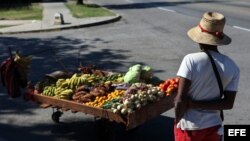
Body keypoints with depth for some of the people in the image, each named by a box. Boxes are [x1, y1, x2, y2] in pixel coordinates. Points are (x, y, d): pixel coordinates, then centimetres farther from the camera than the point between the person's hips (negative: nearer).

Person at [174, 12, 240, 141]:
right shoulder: (232, 67, -6)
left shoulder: (191, 60, -19)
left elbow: (180, 99, -21)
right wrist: (194, 104, -11)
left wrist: (177, 120, -4)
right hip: (214, 126, 4)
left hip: (188, 126, -3)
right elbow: (228, 103, -10)